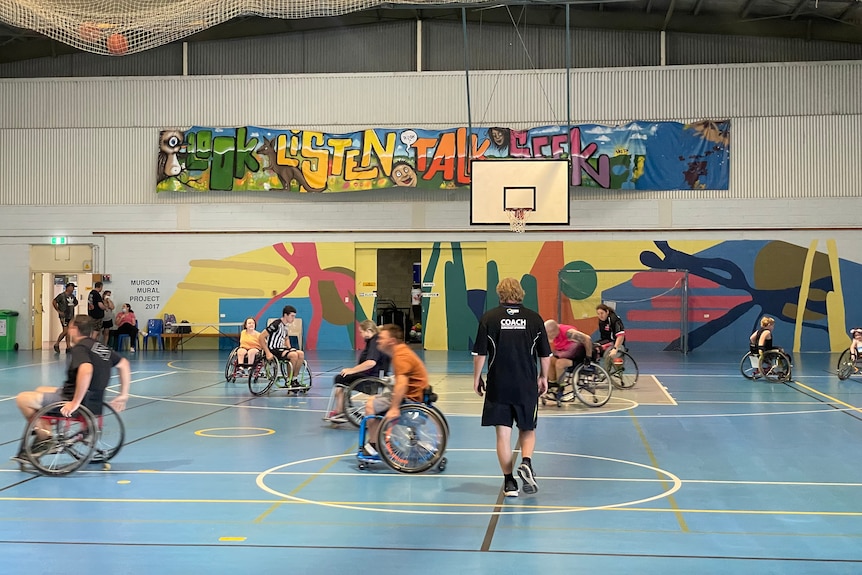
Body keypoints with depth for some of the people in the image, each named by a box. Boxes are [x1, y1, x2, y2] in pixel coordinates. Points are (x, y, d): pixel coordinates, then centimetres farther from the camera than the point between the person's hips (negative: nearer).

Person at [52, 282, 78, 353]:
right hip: (64, 316, -7)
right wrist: (58, 311, -13)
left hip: (71, 316, 7)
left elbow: (76, 302, 31)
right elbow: (54, 302, -15)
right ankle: (56, 344, 4)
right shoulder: (62, 295, -11)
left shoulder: (72, 296, 11)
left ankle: (68, 346, 9)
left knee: (68, 331, 7)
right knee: (65, 331, -12)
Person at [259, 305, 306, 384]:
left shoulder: (286, 326, 10)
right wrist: (267, 353, -22)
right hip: (273, 350, -8)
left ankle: (294, 379, -5)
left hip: (281, 348, 8)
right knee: (294, 355, -28)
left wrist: (290, 349, 10)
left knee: (301, 353, -13)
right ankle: (289, 381, -15)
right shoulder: (276, 324, -17)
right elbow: (261, 337, -19)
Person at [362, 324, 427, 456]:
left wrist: (394, 408, -37)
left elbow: (401, 384, -33)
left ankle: (373, 446, -2)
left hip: (411, 398, -11)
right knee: (372, 400, 18)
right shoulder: (401, 351, 10)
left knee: (371, 406, -10)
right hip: (409, 394, 11)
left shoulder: (401, 355, -22)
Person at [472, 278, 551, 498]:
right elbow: (545, 355, 5)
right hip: (527, 385, 1)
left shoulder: (489, 318, -4)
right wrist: (543, 378, 20)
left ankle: (509, 482, 7)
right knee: (527, 430, 16)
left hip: (498, 386, -1)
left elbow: (480, 353, -4)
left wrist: (477, 378, 9)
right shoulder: (534, 318, 0)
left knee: (503, 434, 6)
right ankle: (526, 462, -10)